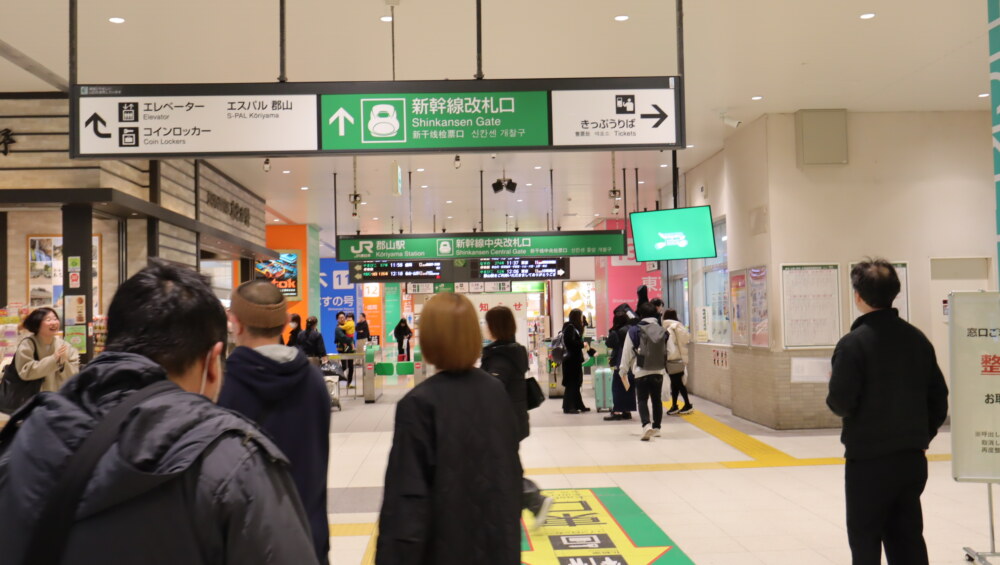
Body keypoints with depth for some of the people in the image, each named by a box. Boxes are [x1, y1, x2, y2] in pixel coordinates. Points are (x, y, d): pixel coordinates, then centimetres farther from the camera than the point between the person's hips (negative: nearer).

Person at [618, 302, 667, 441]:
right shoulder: (663, 331, 3)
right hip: (658, 371, 3)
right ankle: (656, 427, 24)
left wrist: (622, 370, 5)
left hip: (641, 371, -3)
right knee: (657, 399, 16)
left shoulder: (634, 331, -7)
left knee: (642, 400, 0)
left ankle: (646, 425, -22)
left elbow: (627, 352, -4)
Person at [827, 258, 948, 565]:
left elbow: (841, 402, -18)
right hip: (913, 458, 6)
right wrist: (922, 435, 18)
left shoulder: (854, 343, -16)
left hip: (868, 459, -6)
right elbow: (939, 398, 8)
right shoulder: (918, 339, 3)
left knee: (865, 540, 8)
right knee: (908, 539, 15)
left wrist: (833, 397, 3)